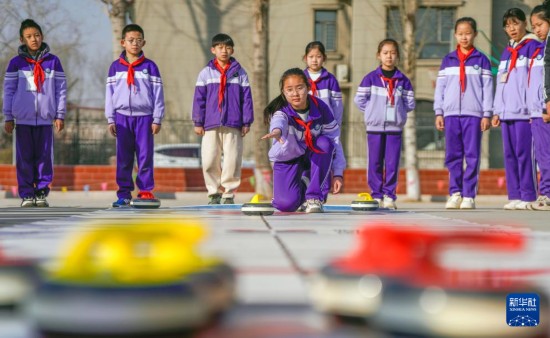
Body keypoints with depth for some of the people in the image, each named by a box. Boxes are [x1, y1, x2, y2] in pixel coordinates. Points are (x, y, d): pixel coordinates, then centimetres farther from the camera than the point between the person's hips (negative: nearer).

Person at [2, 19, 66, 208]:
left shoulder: (53, 61, 6)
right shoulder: (16, 63, 3)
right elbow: (8, 91, 5)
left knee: (44, 157, 0)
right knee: (24, 158, 1)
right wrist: (8, 118, 2)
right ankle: (26, 194, 5)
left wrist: (60, 115, 3)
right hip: (23, 119, 0)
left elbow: (61, 89, 7)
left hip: (46, 118, 1)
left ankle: (42, 193, 7)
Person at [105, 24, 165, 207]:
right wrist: (111, 119, 5)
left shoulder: (150, 66, 3)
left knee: (145, 156, -2)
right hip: (122, 117, 1)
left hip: (144, 117, -1)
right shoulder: (115, 67, 7)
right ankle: (124, 194, 7)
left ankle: (146, 191, 4)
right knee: (123, 158, 3)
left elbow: (158, 93, 3)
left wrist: (157, 119, -1)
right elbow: (110, 94, 9)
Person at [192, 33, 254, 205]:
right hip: (211, 126, 1)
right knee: (209, 161, -2)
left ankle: (229, 193, 8)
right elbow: (199, 99, 7)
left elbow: (246, 99, 6)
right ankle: (214, 193, 10)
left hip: (233, 126, -1)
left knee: (232, 161, -2)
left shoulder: (240, 73, 6)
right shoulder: (206, 73, 6)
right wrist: (198, 122, 3)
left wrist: (246, 122, 2)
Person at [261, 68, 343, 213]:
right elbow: (278, 121, -53)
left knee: (324, 143, -34)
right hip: (287, 158, -1)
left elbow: (335, 139, -14)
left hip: (313, 155, 1)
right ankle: (302, 187, 19)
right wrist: (277, 131, -79)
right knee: (286, 204, -21)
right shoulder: (281, 111, -27)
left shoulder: (320, 108, -20)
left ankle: (314, 197, -21)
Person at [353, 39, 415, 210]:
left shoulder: (403, 80, 5)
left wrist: (397, 112, 1)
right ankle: (376, 196, 8)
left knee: (392, 164, 0)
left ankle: (389, 196, 6)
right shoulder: (371, 78, 1)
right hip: (374, 127, -1)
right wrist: (373, 112, 0)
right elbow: (359, 99, 1)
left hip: (395, 127, 1)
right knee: (375, 163, 2)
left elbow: (410, 103, 7)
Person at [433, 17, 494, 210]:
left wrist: (487, 114, -2)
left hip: (473, 114, -2)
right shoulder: (448, 60, 11)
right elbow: (440, 87, 11)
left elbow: (487, 88, 4)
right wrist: (438, 113, 5)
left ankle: (469, 196, -1)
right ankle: (455, 193, 6)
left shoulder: (481, 60, 6)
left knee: (472, 156, -3)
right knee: (453, 156, 2)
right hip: (451, 114, 2)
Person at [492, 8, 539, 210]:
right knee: (509, 155, 5)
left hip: (524, 111, -7)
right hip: (506, 113, 7)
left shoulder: (532, 47, -1)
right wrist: (497, 111, 17)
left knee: (524, 153, -9)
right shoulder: (506, 53, 21)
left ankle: (528, 196, -7)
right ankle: (514, 196, 8)